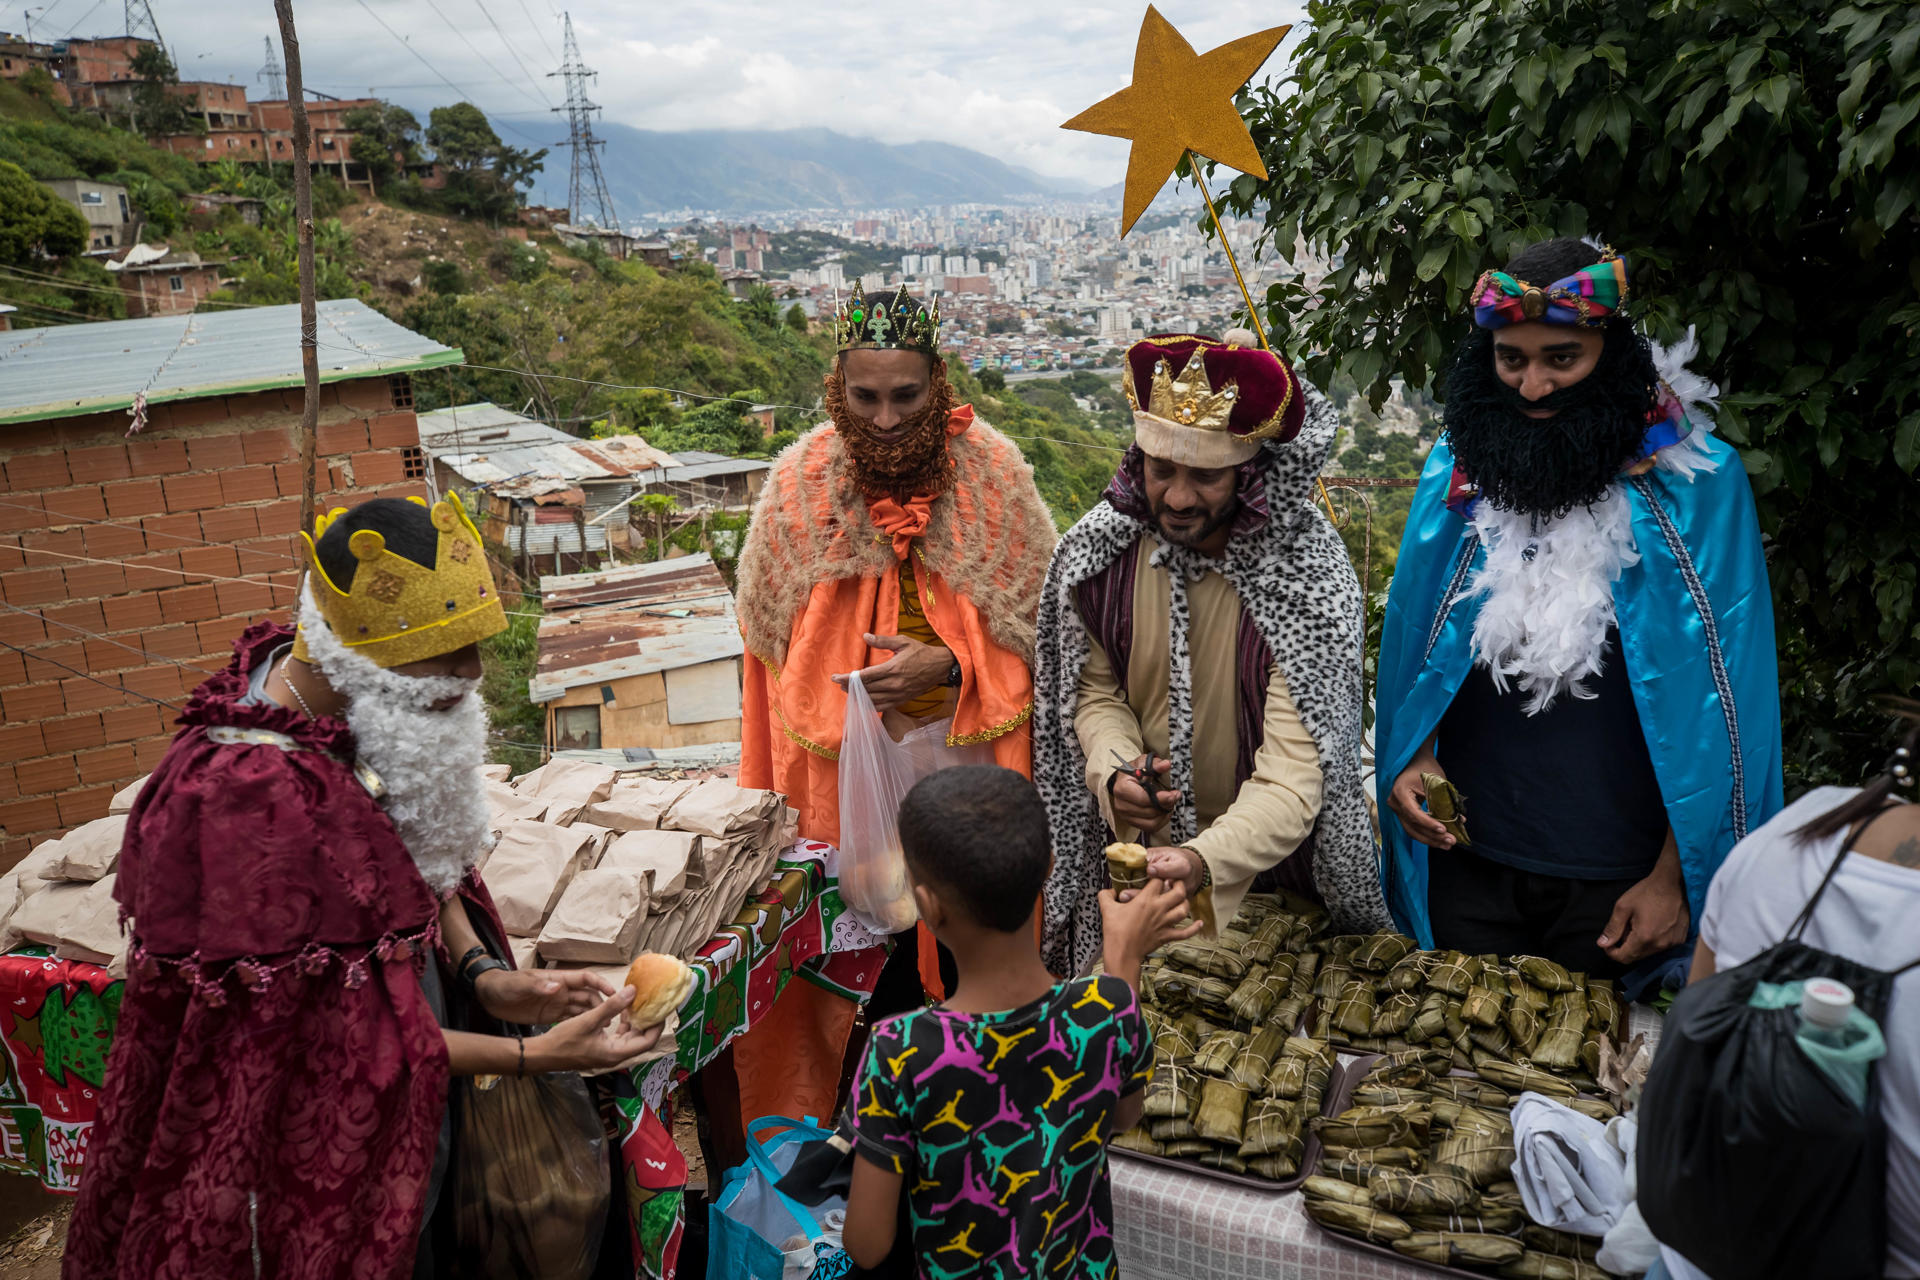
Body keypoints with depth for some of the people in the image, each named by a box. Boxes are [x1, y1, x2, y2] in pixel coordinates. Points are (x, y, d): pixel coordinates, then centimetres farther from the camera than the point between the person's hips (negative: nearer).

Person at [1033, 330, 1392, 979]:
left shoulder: (1307, 580, -24)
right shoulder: (1097, 553, -13)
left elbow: (1293, 773, -29)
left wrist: (1209, 859, -45)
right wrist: (1113, 772, -19)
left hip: (1263, 864, -3)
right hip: (1137, 853, 3)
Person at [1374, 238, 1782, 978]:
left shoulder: (1697, 482, -10)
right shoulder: (1457, 466, 0)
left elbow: (1725, 703, -7)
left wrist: (1675, 876, -6)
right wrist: (1412, 754, -6)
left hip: (1622, 883, -2)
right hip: (1465, 858, 3)